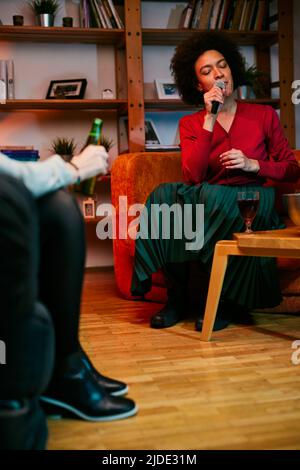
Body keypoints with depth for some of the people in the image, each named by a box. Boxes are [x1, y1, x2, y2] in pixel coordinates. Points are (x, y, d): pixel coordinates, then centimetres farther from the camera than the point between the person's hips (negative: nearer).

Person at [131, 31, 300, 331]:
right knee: (166, 197, -29)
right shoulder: (190, 124, 10)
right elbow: (192, 177, -8)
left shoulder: (264, 115, 9)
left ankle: (227, 303, -17)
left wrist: (253, 164, -10)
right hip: (208, 203, 2)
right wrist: (210, 120, -11)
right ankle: (176, 300, -19)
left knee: (215, 202, -35)